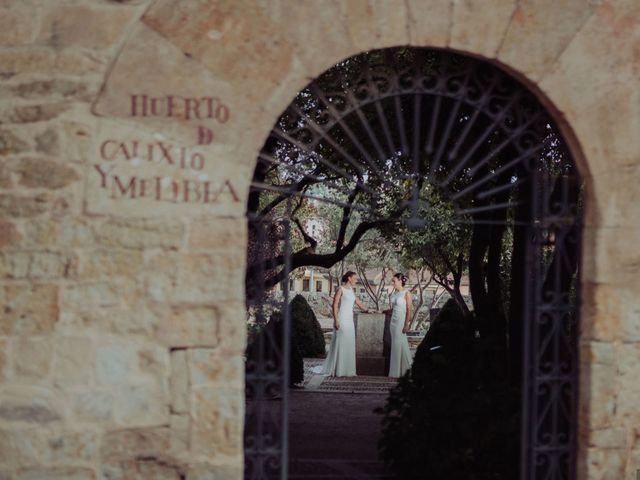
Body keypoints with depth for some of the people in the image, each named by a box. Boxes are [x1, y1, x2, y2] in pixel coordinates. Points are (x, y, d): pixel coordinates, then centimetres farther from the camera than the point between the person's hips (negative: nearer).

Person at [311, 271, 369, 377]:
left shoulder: (352, 290, 14)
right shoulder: (341, 289, -8)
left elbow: (358, 302, 25)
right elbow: (335, 305, -12)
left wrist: (367, 310, 29)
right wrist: (336, 320, -18)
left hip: (349, 320, 8)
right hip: (341, 319, -8)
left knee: (349, 345, 7)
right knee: (339, 344, -5)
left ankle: (347, 370, 12)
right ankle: (336, 370, 0)